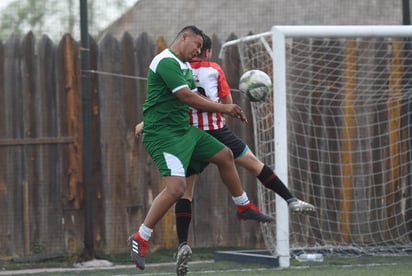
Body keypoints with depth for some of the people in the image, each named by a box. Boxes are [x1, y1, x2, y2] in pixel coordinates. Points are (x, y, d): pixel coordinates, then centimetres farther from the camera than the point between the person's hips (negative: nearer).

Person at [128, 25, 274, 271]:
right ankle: (140, 239, -14)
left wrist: (228, 110, 7)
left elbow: (192, 98, 19)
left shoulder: (184, 65, 14)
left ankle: (244, 207, 38)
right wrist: (223, 108, -14)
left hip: (184, 130, 11)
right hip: (163, 134, -11)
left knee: (225, 155, 18)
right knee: (176, 187, -23)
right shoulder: (167, 62, -17)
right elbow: (187, 97, -23)